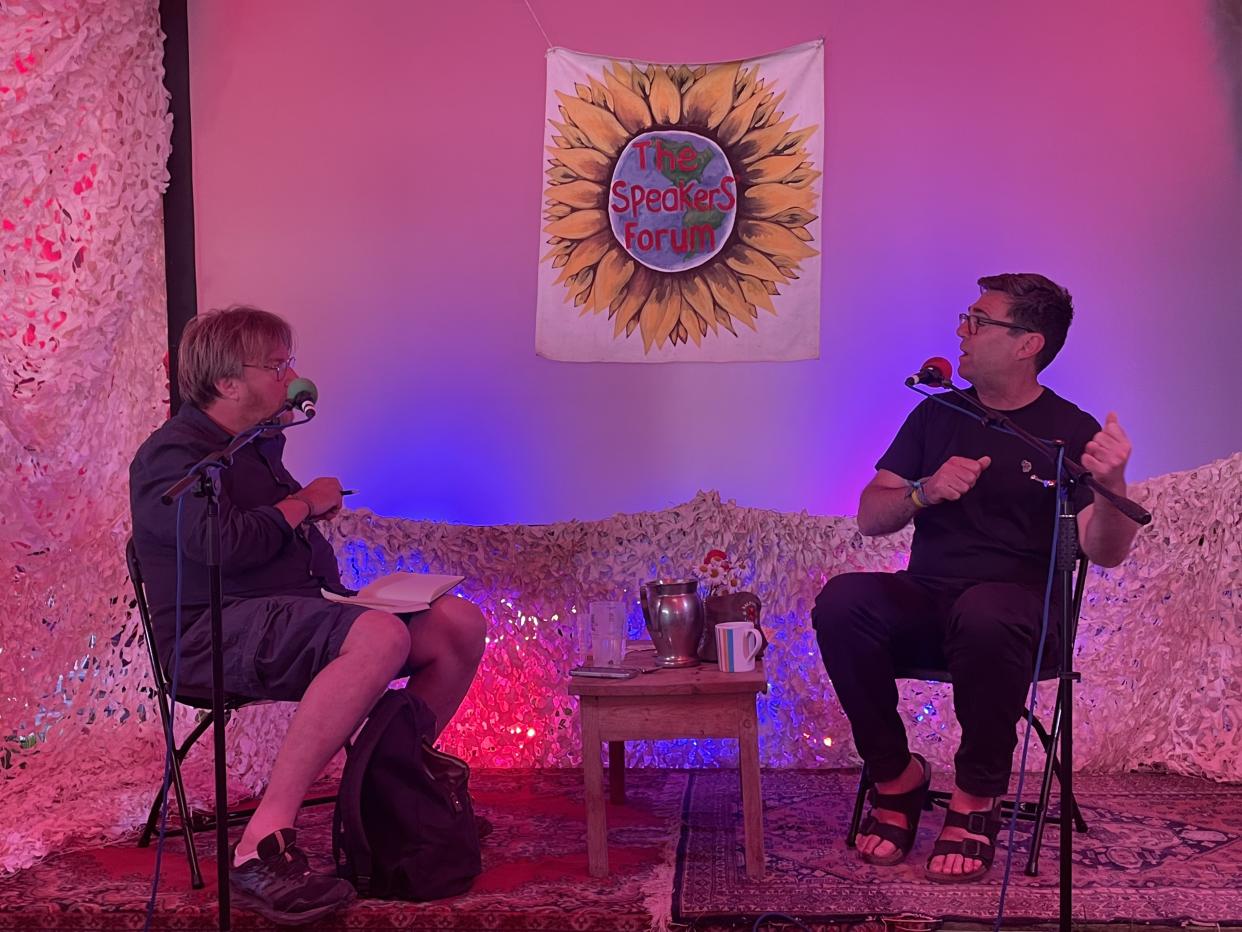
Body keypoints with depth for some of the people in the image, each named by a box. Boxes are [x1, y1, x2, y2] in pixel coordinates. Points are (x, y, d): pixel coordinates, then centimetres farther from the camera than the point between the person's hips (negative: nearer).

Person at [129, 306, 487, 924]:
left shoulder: (259, 445, 24)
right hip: (220, 631, -9)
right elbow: (223, 545, -24)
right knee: (381, 637, -37)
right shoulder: (171, 455, -5)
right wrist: (304, 503, -8)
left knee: (459, 623, -6)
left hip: (301, 611, 9)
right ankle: (262, 846, -40)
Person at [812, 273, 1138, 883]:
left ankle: (976, 798, -18)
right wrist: (926, 490, -8)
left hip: (1019, 605, -3)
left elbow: (1104, 552, -7)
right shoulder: (937, 416, 16)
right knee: (841, 601, -29)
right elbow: (870, 519, 12)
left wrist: (1112, 485, -28)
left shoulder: (1071, 432, 4)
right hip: (924, 603, 4)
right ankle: (894, 776, -11)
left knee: (985, 614, -40)